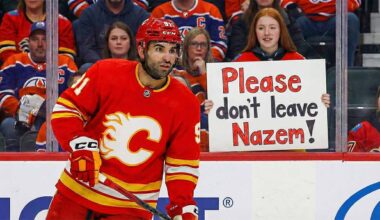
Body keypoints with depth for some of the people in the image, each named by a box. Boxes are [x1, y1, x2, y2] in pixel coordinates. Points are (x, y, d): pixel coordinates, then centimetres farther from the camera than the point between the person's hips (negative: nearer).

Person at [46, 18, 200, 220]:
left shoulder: (186, 104, -5)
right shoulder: (106, 73, -10)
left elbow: (183, 162, 0)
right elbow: (65, 108, -4)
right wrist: (79, 145, -19)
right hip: (79, 187, 0)